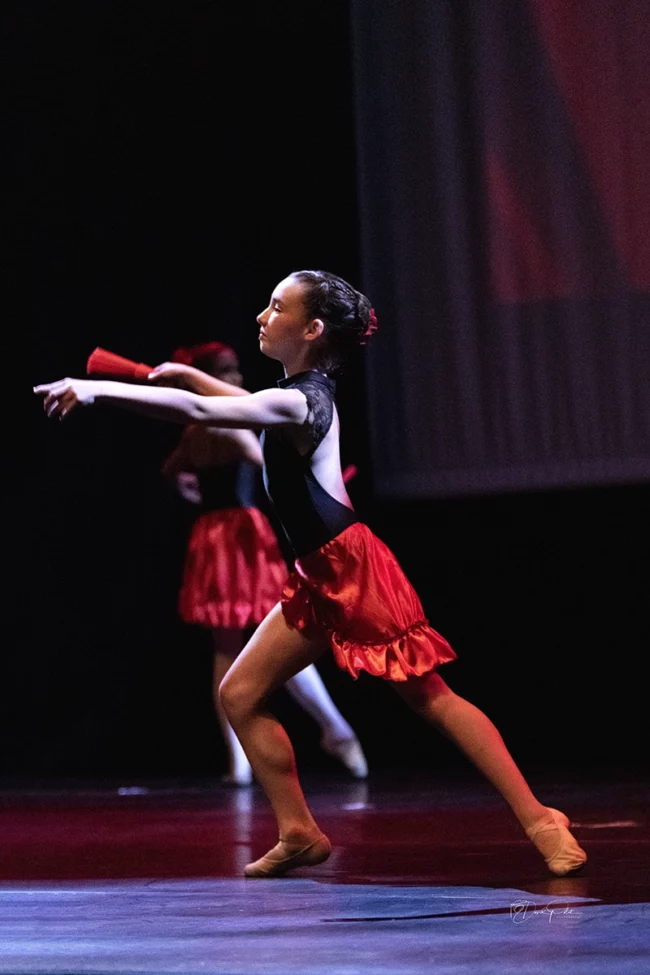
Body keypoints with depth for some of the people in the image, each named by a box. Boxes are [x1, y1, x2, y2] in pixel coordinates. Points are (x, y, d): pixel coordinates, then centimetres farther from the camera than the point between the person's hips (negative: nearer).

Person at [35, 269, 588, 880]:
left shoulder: (299, 404, -19)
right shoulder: (305, 393, 10)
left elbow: (196, 412, -30)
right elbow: (253, 406, 35)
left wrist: (95, 391, -29)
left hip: (354, 571, -9)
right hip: (319, 578, 9)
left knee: (431, 699, -7)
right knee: (239, 695, 6)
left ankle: (537, 819, -4)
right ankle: (298, 834, 13)